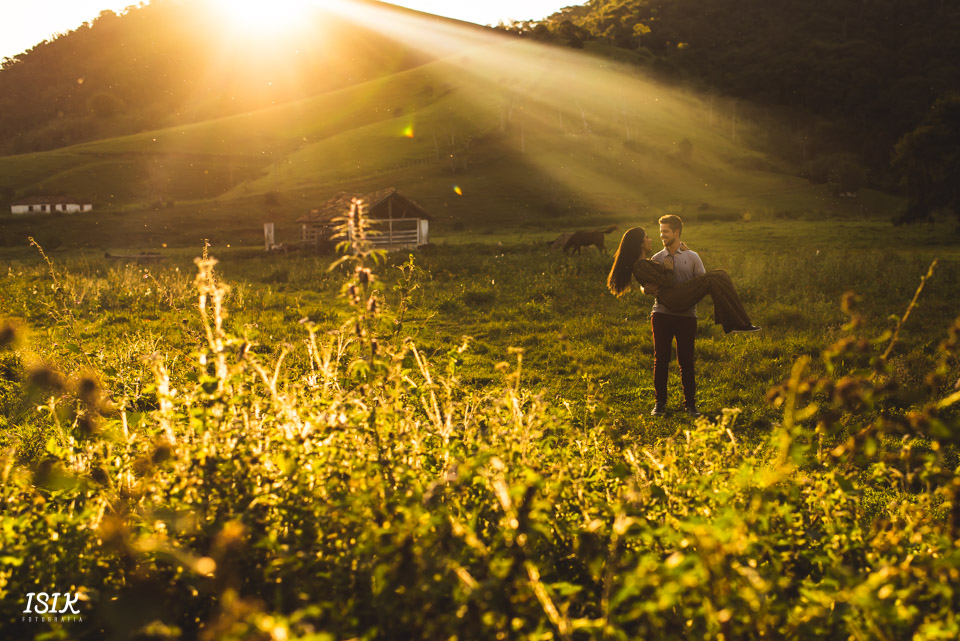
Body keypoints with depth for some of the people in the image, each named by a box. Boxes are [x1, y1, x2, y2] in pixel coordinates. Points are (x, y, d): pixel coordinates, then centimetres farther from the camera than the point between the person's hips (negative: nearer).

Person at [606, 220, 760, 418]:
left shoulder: (692, 257, 9)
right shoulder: (656, 259, 6)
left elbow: (704, 282, 4)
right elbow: (645, 285, 5)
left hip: (687, 315, 1)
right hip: (662, 314, -1)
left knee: (686, 361, 4)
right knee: (661, 359, -4)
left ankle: (690, 404, 14)